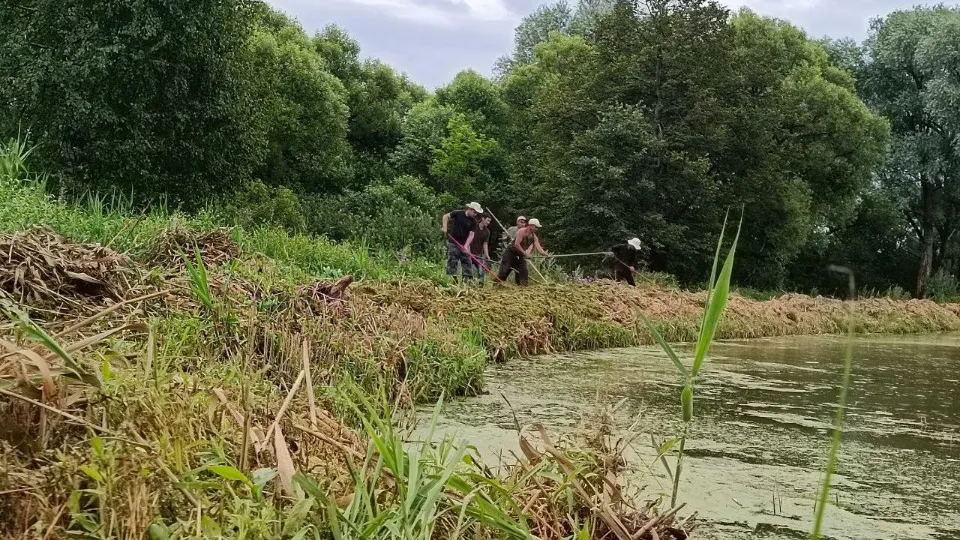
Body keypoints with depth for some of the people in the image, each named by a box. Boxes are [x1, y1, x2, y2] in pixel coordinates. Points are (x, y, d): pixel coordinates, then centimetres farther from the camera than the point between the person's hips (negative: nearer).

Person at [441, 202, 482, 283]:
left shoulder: (473, 221, -1)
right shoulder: (458, 213, -6)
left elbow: (471, 234, -7)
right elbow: (446, 216, 4)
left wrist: (466, 245, -20)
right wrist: (445, 227, -9)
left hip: (464, 244, 3)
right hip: (453, 243, -3)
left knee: (467, 262, 2)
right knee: (452, 261, -3)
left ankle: (468, 279, 5)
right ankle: (451, 278, -1)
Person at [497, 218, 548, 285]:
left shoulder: (534, 237, -1)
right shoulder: (522, 232, -20)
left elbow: (539, 249, -8)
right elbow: (516, 244, -30)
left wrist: (547, 255, -25)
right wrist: (525, 254, -33)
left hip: (520, 256, 6)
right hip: (510, 253, -6)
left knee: (524, 272, -4)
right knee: (503, 272, -9)